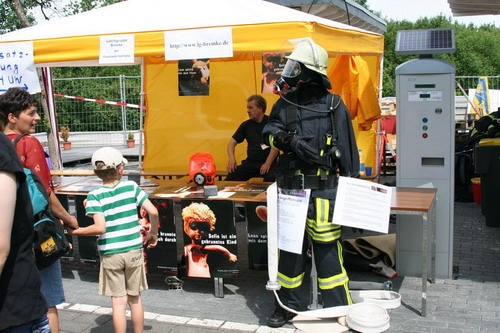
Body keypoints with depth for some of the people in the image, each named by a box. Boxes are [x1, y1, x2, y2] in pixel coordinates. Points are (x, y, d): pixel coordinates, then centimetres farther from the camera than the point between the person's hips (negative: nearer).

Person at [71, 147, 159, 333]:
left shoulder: (94, 196, -9)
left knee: (118, 301, 8)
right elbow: (153, 212, -7)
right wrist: (153, 233, 9)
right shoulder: (131, 186, -4)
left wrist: (74, 231, -7)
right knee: (135, 298, 16)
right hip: (134, 250, 2)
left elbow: (100, 228, -19)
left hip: (110, 254, -1)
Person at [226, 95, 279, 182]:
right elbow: (233, 142, 13)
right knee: (232, 176, -21)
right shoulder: (246, 125, 13)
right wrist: (231, 158, -6)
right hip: (250, 163, 4)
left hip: (268, 163, -4)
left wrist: (267, 163, -20)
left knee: (270, 178, -36)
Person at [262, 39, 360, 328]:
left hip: (323, 190, -4)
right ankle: (288, 304, 27)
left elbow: (347, 149, -1)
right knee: (290, 247, 12)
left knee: (326, 248, -2)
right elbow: (270, 131, -3)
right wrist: (292, 142, -22)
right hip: (290, 188, 4)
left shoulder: (333, 105, -4)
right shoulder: (285, 104, 8)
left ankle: (339, 308, 13)